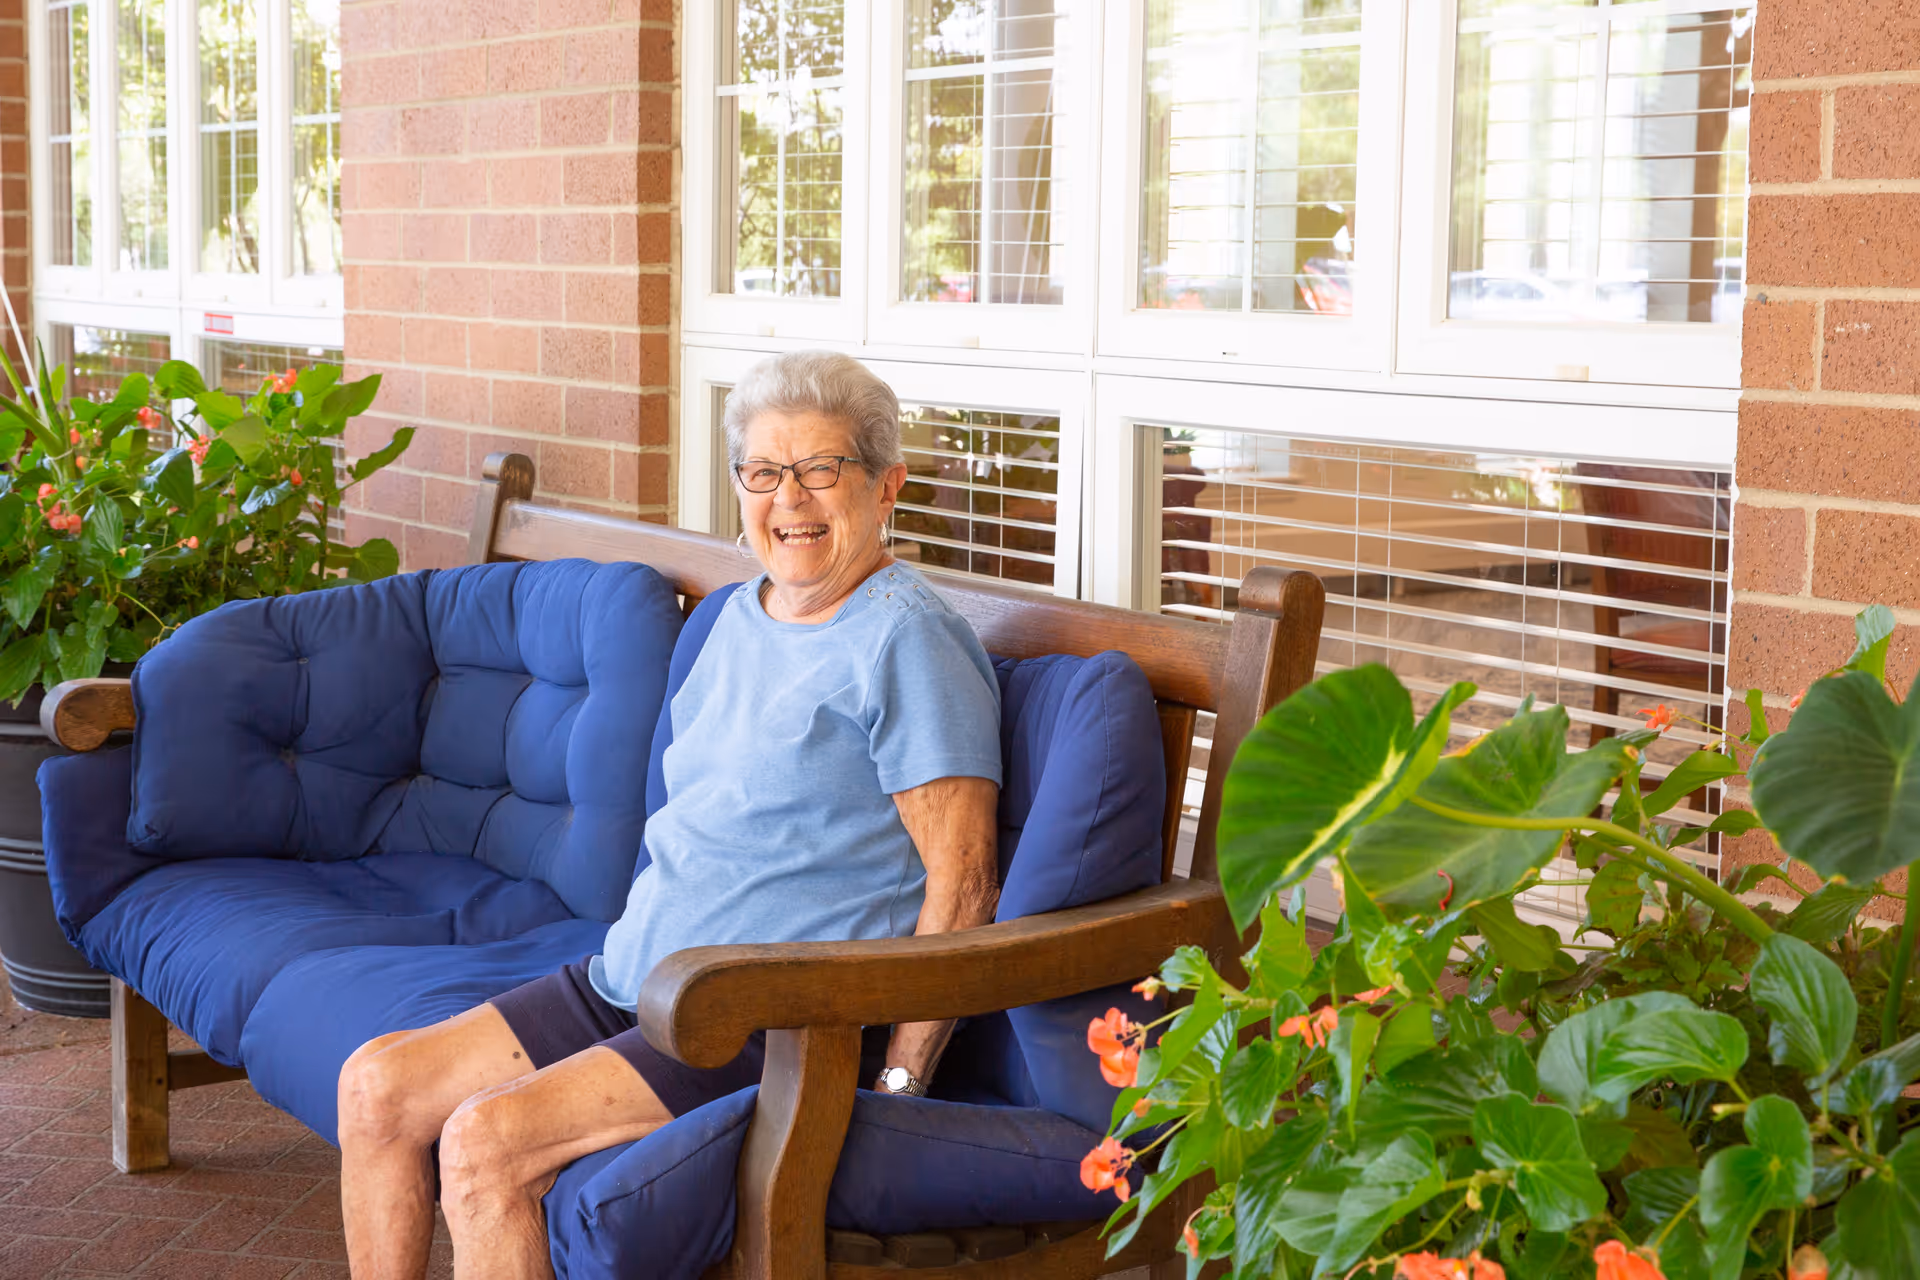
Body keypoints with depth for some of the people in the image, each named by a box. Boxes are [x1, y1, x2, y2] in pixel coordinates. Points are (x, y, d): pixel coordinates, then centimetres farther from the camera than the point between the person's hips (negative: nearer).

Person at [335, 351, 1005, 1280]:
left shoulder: (906, 642, -12)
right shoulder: (740, 616, 15)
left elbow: (962, 878, -16)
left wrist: (897, 1087, -19)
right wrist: (630, 958, 15)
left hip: (786, 1024, -9)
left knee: (484, 1143, -24)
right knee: (376, 1087, -1)